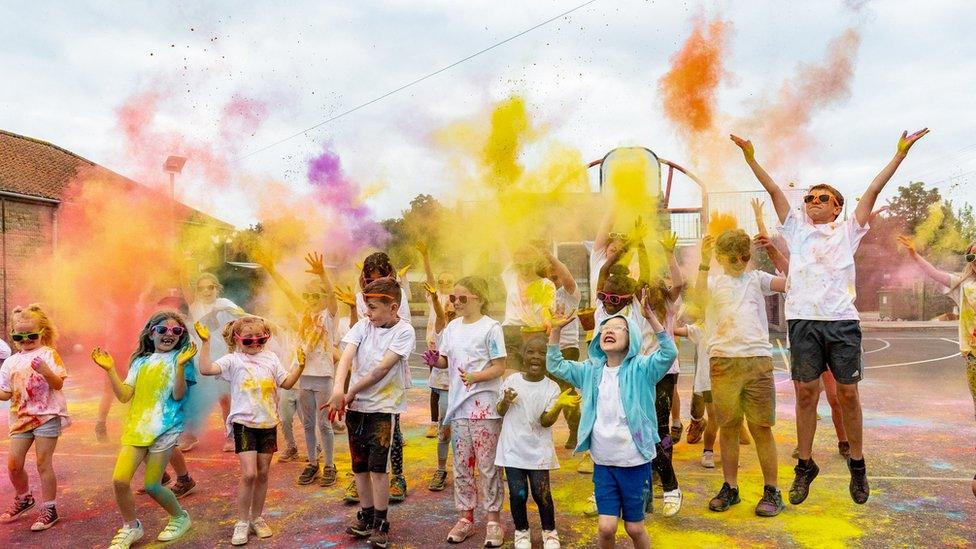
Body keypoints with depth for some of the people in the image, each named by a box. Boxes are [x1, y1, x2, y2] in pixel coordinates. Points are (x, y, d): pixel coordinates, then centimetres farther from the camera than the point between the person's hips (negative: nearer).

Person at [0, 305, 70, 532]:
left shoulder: (48, 354, -5)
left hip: (47, 416, -5)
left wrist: (45, 371, -31)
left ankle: (49, 509, 9)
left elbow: (58, 384, -14)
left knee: (43, 463, -3)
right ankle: (23, 498, 35)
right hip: (21, 417, 5)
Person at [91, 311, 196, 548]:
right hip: (136, 427, 4)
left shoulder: (179, 358, 0)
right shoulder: (140, 361, 13)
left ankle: (180, 517, 25)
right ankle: (130, 527, 16)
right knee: (120, 480, -8)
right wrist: (110, 369, -2)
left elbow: (178, 395, -12)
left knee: (151, 485, -2)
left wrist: (181, 366, -25)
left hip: (164, 428, -4)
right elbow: (124, 395, 6)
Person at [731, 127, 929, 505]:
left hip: (842, 321, 0)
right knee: (806, 393, 3)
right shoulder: (797, 228, 17)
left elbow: (873, 190, 8)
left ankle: (857, 464, 21)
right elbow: (774, 190, 11)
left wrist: (900, 153, 3)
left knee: (848, 394, 4)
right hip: (803, 320, 1)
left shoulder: (848, 231, 15)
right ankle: (805, 465, 14)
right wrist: (750, 157, 6)